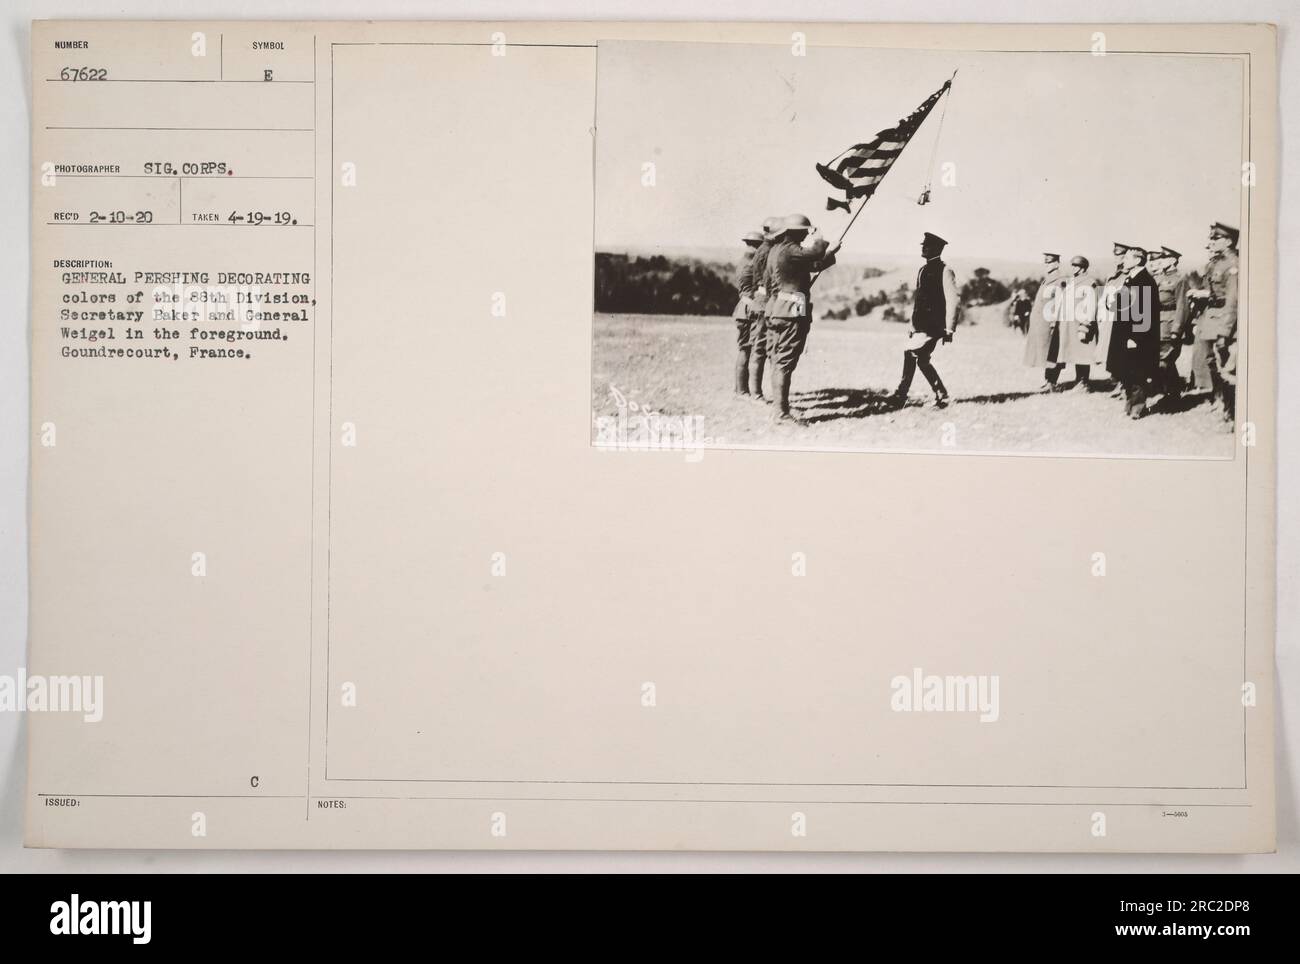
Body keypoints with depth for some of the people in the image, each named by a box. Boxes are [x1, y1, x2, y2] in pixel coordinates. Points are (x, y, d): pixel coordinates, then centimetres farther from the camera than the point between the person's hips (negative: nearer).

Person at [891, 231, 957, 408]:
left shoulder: (944, 271, -7)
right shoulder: (923, 270, 16)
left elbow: (952, 301, -11)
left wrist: (949, 329, -14)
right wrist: (913, 325, 19)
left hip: (934, 324, -8)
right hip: (921, 324, 8)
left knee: (910, 353, -16)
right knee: (922, 359, 3)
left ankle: (900, 395, -10)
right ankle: (941, 395, 13)